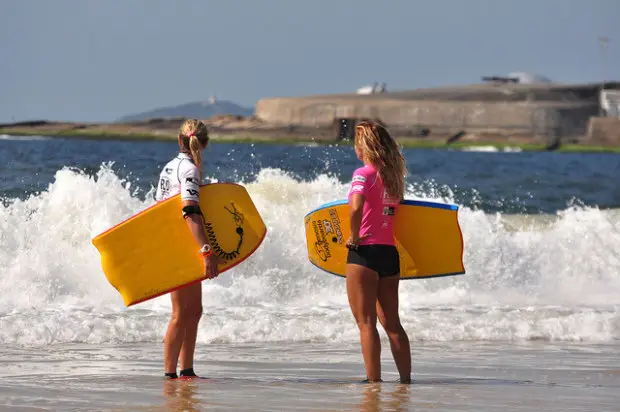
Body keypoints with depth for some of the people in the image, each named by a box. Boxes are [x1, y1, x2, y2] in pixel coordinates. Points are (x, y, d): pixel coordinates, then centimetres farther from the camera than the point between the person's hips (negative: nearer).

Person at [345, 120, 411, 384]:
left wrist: (354, 236, -16)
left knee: (366, 322, -2)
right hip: (390, 253, 7)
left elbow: (356, 207, -28)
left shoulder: (364, 174, -11)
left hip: (365, 252, -7)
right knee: (392, 323, 13)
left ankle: (374, 380, -5)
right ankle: (406, 378, 14)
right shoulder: (393, 174, 10)